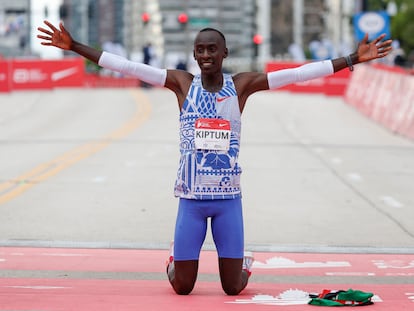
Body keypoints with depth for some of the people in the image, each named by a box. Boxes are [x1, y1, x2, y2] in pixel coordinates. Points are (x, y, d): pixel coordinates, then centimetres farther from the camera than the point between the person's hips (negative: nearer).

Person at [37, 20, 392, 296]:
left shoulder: (242, 85, -1)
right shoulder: (182, 83, -1)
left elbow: (298, 73, -6)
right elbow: (127, 66, -5)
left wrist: (353, 59, -11)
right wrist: (75, 47, -10)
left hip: (228, 198, 0)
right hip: (191, 197, 0)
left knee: (232, 287, 2)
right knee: (183, 287, 2)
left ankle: (244, 265, 38)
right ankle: (174, 262, 38)